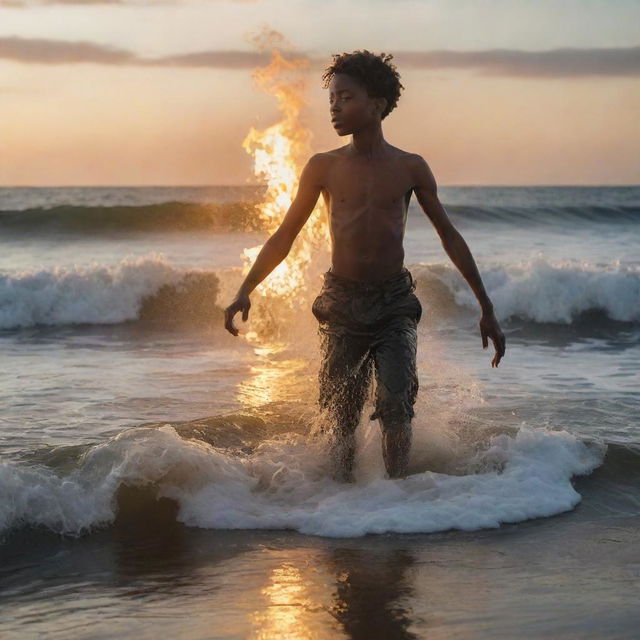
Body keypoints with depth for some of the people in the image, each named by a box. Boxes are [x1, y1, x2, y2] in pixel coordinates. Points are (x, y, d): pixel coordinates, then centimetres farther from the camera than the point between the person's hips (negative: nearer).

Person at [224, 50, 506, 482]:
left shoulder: (410, 168, 2)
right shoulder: (324, 167, 3)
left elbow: (449, 236, 9)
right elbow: (285, 236, 10)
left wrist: (487, 309, 9)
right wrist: (245, 291, -2)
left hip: (395, 304, -1)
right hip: (342, 304, 1)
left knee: (396, 406, -16)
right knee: (341, 415, 4)